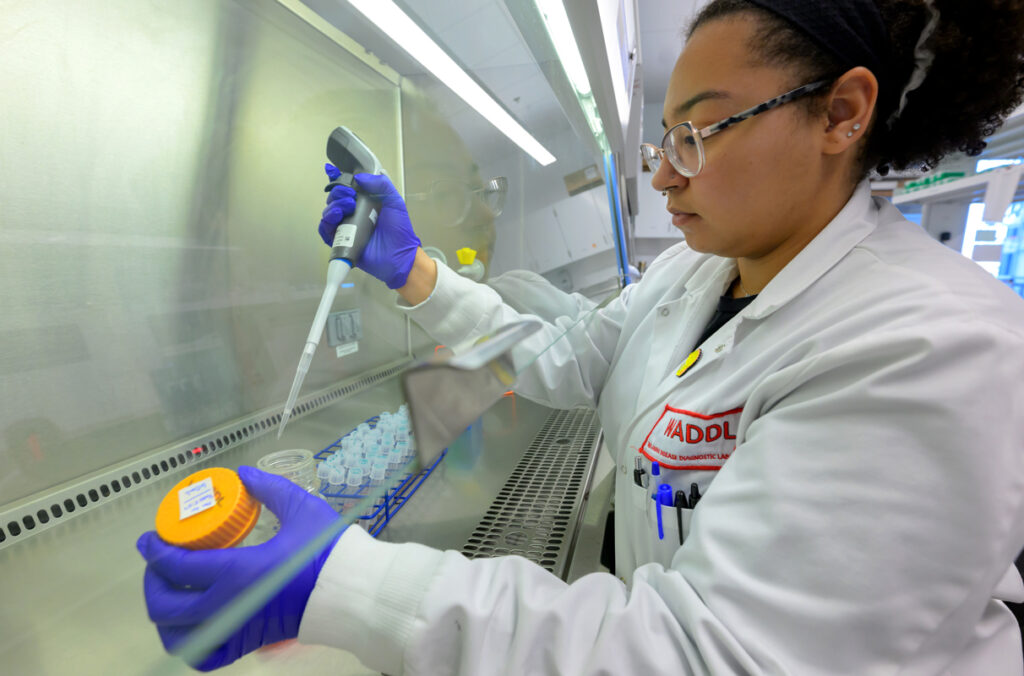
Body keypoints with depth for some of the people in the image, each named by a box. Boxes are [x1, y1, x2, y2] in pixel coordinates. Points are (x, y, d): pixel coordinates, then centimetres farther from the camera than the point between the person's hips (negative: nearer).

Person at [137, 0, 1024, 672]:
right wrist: (411, 270, -9)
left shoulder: (932, 349, -30)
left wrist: (334, 589, -38)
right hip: (652, 601, 6)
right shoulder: (689, 273, -5)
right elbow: (562, 365, -1)